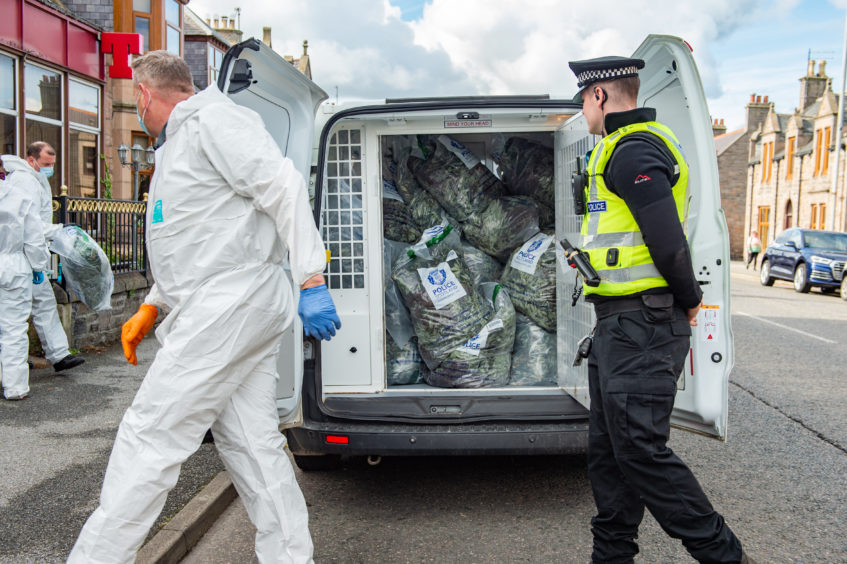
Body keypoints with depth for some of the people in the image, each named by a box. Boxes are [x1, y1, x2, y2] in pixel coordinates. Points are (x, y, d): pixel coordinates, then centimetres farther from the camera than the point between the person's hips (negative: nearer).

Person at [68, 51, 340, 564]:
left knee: (151, 436, -5)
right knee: (252, 443, 9)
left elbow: (283, 188, -16)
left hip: (229, 308, -10)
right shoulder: (178, 144, 28)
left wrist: (311, 282, -22)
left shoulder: (214, 120, -5)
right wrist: (152, 307, 24)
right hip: (222, 310, 10)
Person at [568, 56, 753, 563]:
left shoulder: (633, 150, -14)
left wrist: (687, 298, -8)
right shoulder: (636, 145, 22)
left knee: (640, 450, -7)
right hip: (622, 326, 11)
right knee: (607, 449, 14)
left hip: (640, 327, -11)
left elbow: (667, 241, -22)